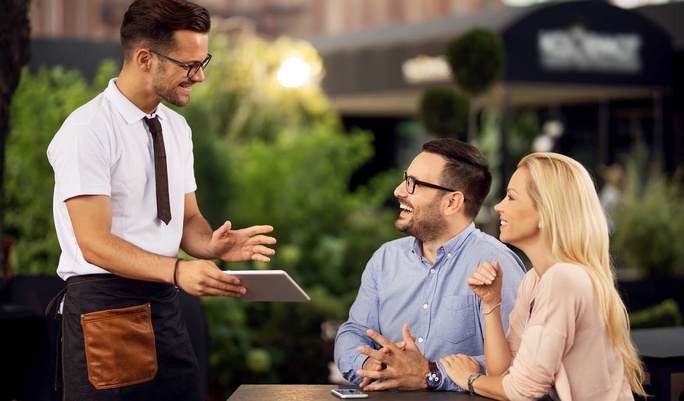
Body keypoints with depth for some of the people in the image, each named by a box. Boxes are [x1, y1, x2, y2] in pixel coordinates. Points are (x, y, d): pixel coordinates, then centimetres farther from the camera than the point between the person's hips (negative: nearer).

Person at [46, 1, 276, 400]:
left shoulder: (177, 128, 12)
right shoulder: (86, 131, -13)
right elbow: (95, 243, -18)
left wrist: (214, 244, -10)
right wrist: (178, 271, -31)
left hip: (165, 306, 7)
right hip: (103, 304, -7)